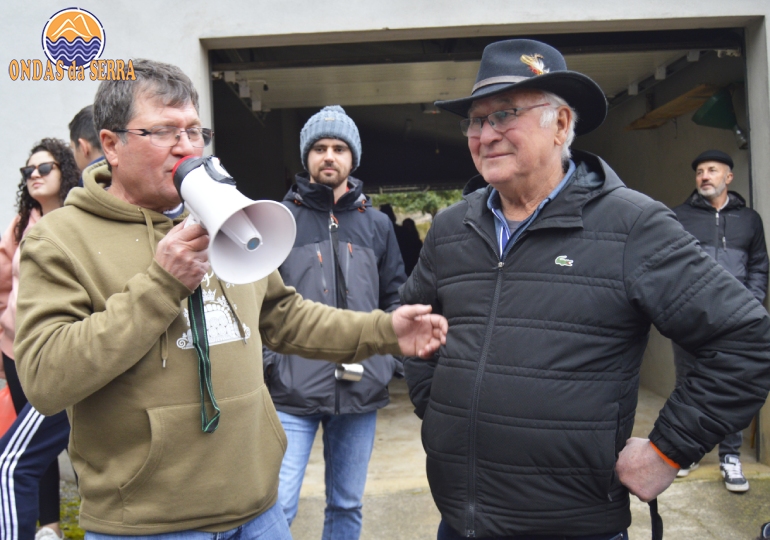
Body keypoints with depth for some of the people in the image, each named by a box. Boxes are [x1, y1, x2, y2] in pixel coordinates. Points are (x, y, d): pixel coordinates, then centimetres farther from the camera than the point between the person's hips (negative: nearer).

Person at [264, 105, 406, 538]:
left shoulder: (377, 225, 9)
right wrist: (267, 361, -10)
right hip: (292, 390, -3)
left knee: (347, 505, 16)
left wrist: (393, 360, 2)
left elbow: (395, 300, 13)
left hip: (361, 390, 3)